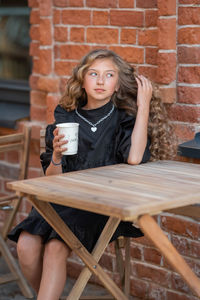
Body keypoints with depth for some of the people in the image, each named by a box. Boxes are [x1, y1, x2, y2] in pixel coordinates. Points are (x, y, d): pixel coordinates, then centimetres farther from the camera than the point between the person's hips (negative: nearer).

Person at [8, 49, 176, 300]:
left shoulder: (124, 119, 2)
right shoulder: (65, 118, 9)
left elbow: (134, 159, -22)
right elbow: (52, 179, 10)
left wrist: (143, 106, -13)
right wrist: (56, 155, -13)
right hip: (65, 198, 4)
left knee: (55, 247, -29)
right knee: (26, 244, -21)